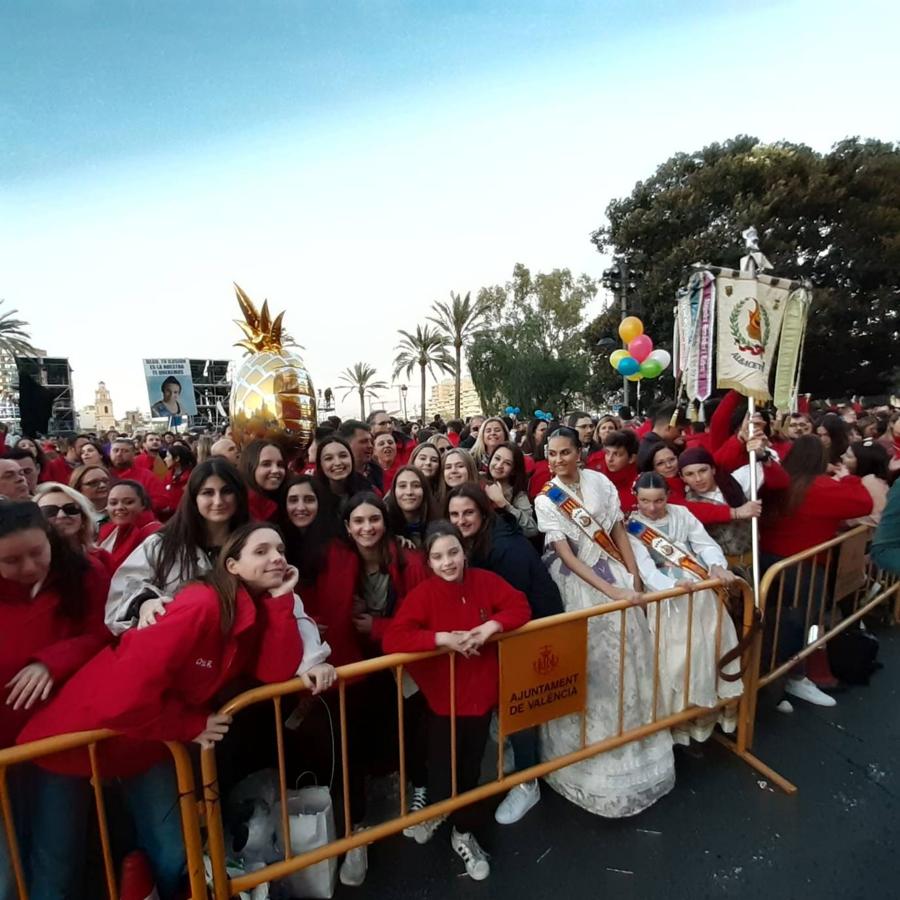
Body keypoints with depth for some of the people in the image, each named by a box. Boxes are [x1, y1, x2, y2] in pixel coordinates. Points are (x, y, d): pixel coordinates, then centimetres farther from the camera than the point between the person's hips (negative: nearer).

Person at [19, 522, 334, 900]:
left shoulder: (259, 610, -7)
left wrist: (281, 599, -23)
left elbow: (277, 672, -17)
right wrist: (191, 726, -19)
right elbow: (127, 690, -36)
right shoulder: (203, 604, -32)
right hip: (92, 722, -7)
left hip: (152, 733, 7)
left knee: (171, 856, 15)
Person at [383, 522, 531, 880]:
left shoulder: (485, 581, -8)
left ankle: (463, 834, 46)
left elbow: (519, 607, -5)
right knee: (444, 773, 9)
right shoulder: (423, 594, -19)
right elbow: (393, 639, -27)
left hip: (482, 695, 3)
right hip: (443, 700, -3)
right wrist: (443, 638, -35)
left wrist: (492, 626, -22)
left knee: (471, 770, 20)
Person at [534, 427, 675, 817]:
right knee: (587, 665, 5)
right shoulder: (545, 500, -10)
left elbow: (620, 532, 5)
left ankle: (631, 746, 35)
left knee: (625, 655, 11)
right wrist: (609, 591, -22)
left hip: (615, 574, 3)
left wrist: (634, 579, 1)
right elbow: (567, 555, -16)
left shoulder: (599, 481, -1)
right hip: (577, 583, -3)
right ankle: (593, 754, 27)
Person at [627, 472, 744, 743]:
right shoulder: (632, 527, -7)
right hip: (669, 598, -4)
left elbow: (706, 544, 0)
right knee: (678, 657, -2)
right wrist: (673, 585, -34)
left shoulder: (681, 514, 5)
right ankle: (680, 720, 16)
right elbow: (645, 568, -17)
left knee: (713, 647, 11)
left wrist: (717, 566, -21)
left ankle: (711, 706, 33)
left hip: (704, 592, 4)